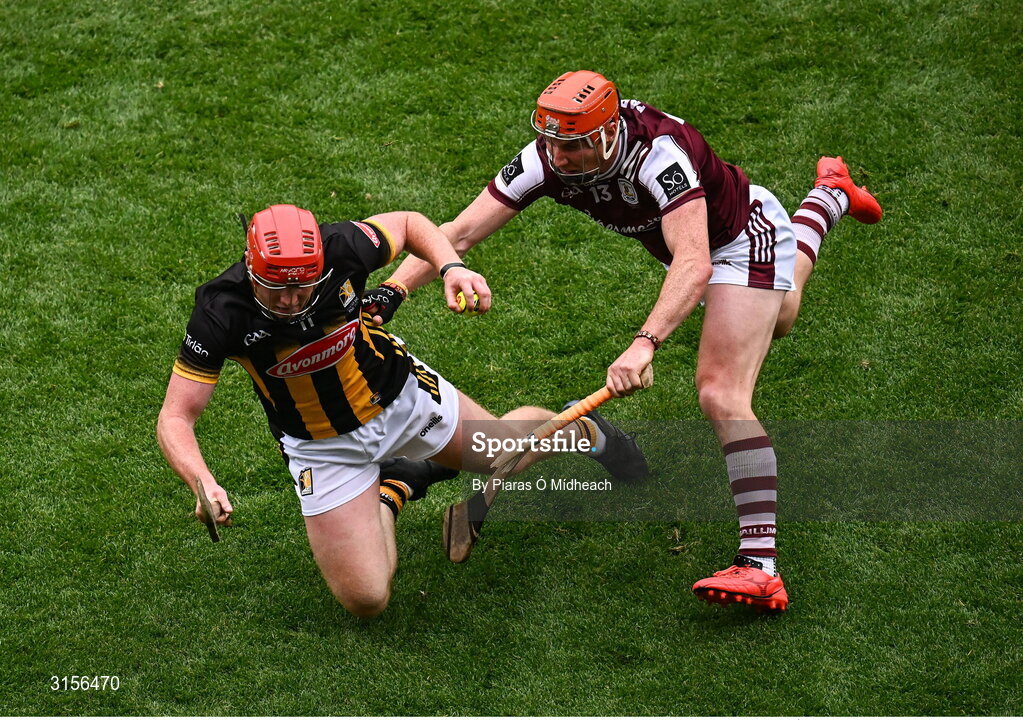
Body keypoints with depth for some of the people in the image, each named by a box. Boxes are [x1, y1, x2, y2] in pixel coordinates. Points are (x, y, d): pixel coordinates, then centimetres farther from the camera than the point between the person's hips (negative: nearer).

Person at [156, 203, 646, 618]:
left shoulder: (340, 249, -27)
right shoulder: (221, 312, -31)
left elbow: (407, 224, -4)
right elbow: (176, 417, -26)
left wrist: (451, 266, -23)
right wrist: (204, 484, -45)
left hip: (400, 395, 1)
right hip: (322, 446, -1)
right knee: (367, 600, -5)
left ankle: (578, 428, 54)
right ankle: (391, 491, 25)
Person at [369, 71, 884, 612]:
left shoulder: (657, 152, -44)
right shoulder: (546, 160, -26)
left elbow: (694, 265, -54)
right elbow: (458, 234, -25)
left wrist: (644, 343, -66)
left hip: (746, 237, -7)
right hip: (688, 241, 8)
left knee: (721, 396, -24)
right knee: (774, 319, 38)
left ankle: (760, 566, -26)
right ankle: (828, 195, 66)